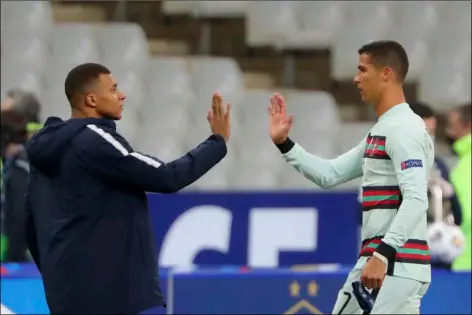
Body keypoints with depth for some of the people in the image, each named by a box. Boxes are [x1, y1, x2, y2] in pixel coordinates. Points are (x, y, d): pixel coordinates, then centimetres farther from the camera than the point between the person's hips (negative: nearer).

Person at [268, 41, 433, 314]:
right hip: (376, 257, 11)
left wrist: (383, 255, -30)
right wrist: (284, 143, 19)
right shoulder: (380, 131, 19)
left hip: (397, 264, -11)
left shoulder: (404, 129, -13)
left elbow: (416, 200, -24)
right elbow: (329, 175, 25)